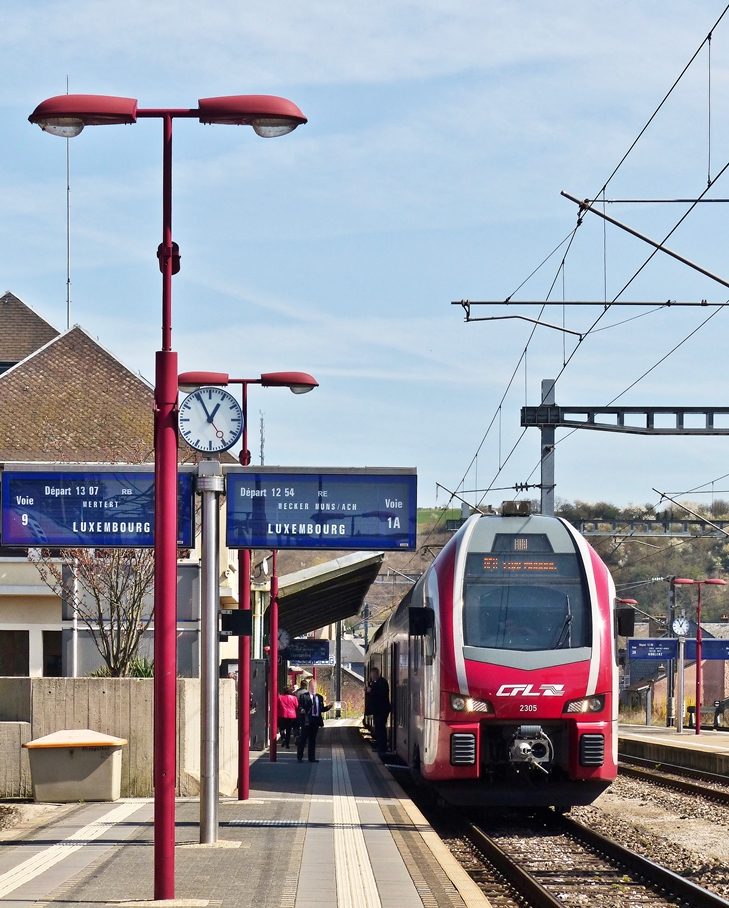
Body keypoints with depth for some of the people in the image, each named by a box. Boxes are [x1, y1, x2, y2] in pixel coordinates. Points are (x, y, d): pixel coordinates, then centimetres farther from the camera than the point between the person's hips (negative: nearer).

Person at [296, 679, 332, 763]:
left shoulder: (320, 697, 14)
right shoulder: (303, 696, 0)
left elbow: (321, 709, 15)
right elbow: (300, 707, -6)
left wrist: (328, 707, -2)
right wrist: (301, 710, -27)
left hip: (316, 721, 4)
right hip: (307, 721, -4)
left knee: (312, 740, 10)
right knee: (303, 739, -1)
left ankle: (312, 758, 15)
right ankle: (299, 757, 6)